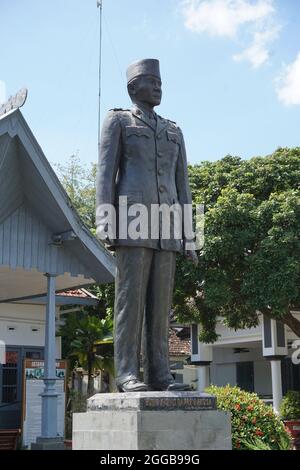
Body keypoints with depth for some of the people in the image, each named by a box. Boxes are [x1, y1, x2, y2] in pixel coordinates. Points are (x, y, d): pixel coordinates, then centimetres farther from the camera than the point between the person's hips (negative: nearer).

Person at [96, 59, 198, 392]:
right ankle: (127, 374, -8)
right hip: (132, 219, -5)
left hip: (165, 227, 5)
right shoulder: (117, 120, 10)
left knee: (160, 302, 0)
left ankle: (158, 374, 0)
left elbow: (182, 186, 19)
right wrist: (106, 224, -13)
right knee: (131, 297, -10)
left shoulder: (174, 132, 25)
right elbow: (106, 173, 0)